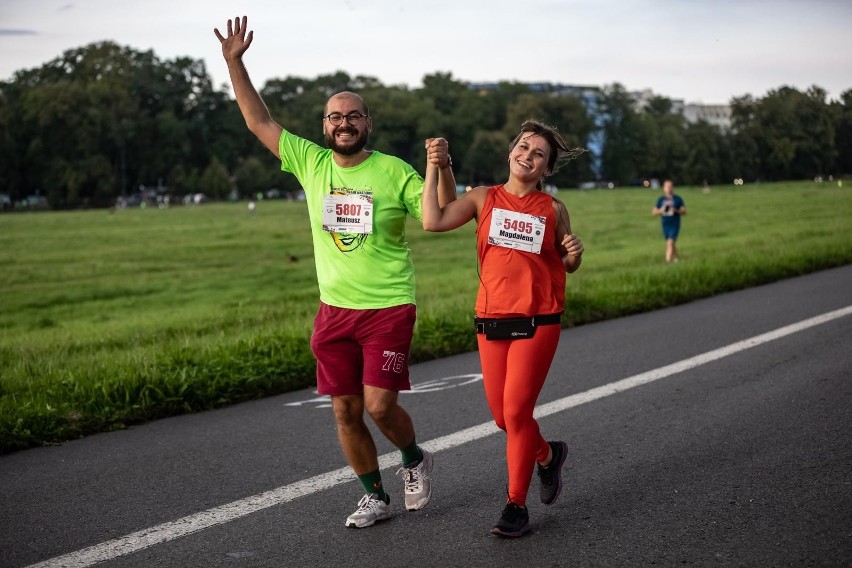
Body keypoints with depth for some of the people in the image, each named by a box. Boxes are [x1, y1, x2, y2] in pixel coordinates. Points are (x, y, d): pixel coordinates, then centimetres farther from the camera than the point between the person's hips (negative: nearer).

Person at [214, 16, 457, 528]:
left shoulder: (394, 172, -7)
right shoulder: (311, 162, 2)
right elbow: (259, 121, 6)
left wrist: (443, 168, -25)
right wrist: (234, 62, 0)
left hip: (389, 308, -4)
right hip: (335, 310, 4)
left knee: (380, 406, -10)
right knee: (346, 411, 7)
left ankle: (415, 459, 21)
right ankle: (376, 497, 24)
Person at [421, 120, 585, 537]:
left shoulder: (553, 209, 4)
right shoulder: (484, 198, 5)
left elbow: (567, 266, 15)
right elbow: (433, 221, -10)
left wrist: (575, 253, -7)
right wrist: (433, 167, -7)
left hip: (538, 322, -2)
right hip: (492, 319, 2)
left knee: (516, 412, -7)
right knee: (502, 416, 8)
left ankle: (516, 506, 6)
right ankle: (547, 455, 39)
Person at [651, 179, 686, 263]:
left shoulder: (678, 199, -1)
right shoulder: (661, 199, 6)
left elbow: (684, 212, 1)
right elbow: (654, 212, 7)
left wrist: (675, 210, -17)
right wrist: (661, 210, -13)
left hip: (675, 224, -4)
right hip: (665, 224, 4)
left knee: (670, 242, -17)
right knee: (671, 244, 14)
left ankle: (668, 261, -23)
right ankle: (675, 259, 33)